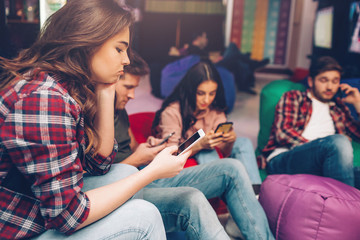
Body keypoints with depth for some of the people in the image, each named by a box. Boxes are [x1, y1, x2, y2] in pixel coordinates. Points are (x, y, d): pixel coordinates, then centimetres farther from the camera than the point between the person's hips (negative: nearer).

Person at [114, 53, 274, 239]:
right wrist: (135, 160, -16)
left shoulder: (120, 111, 17)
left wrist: (148, 147, 4)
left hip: (151, 180, 9)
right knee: (192, 199, -39)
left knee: (231, 169, -2)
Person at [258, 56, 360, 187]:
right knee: (338, 141, -33)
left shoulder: (339, 107, 32)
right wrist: (318, 148, -11)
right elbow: (282, 133, -1)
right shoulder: (293, 97, 17)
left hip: (317, 168, 4)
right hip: (282, 160, -3)